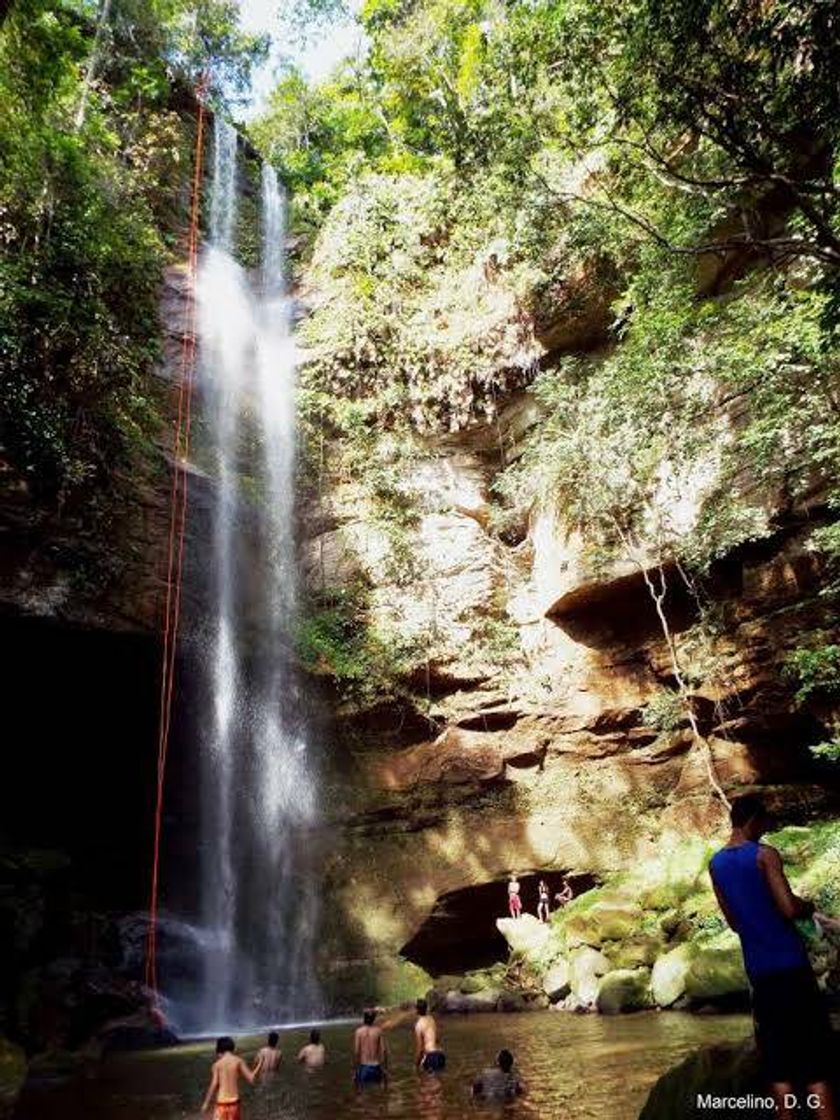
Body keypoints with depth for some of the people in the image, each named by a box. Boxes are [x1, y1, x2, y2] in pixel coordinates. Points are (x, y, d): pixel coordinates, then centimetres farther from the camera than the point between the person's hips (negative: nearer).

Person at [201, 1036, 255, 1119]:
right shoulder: (238, 1061, -2)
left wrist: (206, 1103, 2)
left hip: (221, 1102, 0)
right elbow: (251, 1079, -6)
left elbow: (213, 1085, -8)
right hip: (234, 1101, 0)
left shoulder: (217, 1064, -2)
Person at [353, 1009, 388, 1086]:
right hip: (375, 1066, 1)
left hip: (363, 1066, -1)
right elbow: (384, 1050, -4)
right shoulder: (378, 1031, -2)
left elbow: (356, 1052, -9)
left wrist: (354, 1069, -2)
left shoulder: (359, 1032, -7)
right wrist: (385, 1068, 3)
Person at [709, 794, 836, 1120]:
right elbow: (789, 909, -17)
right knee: (815, 1055, 2)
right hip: (789, 963, -5)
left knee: (778, 1060, 11)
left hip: (757, 969, 5)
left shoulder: (716, 864, 9)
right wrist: (808, 906, 3)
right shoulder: (765, 855, -12)